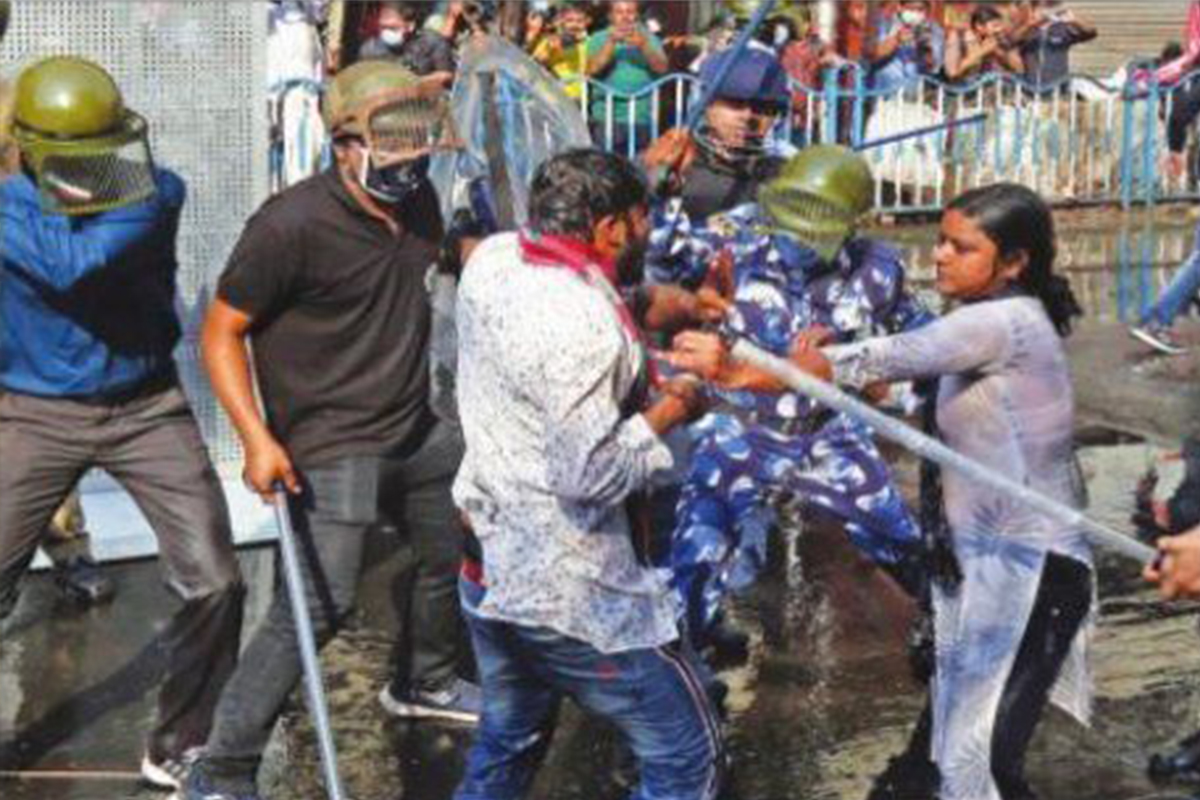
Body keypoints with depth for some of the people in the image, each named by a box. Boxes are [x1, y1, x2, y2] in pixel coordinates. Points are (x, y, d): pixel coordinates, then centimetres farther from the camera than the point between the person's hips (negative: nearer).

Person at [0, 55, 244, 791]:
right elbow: (72, 265, -30)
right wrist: (134, 200, -26)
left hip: (148, 407, 2)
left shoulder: (158, 192, -11)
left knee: (213, 583, -1)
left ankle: (183, 749, 18)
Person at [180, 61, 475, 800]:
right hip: (328, 451, -8)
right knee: (318, 608, -16)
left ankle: (424, 683, 51)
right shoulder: (294, 225, -23)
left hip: (415, 433, 8)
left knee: (460, 546, 23)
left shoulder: (417, 202, 1)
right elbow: (223, 332, -17)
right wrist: (258, 439, -26)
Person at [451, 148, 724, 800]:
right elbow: (590, 473, -26)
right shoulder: (584, 324, -24)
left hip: (488, 569, 9)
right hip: (571, 596, -9)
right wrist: (669, 411, -12)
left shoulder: (491, 260, 0)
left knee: (506, 745, 26)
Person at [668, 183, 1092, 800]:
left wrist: (738, 373, -28)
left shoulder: (1003, 321, -18)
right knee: (949, 742, 12)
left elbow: (882, 360, -25)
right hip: (984, 560, 10)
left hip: (1027, 569, -10)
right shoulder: (992, 322, 13)